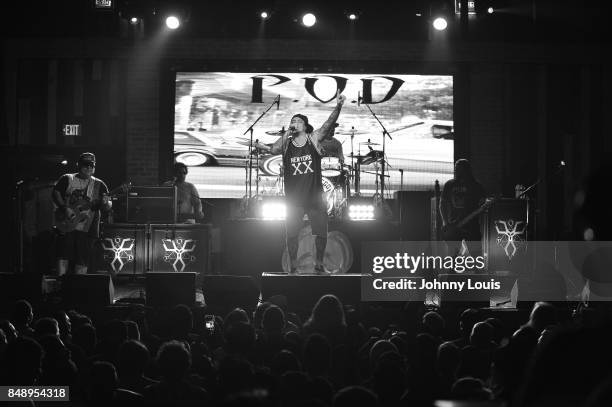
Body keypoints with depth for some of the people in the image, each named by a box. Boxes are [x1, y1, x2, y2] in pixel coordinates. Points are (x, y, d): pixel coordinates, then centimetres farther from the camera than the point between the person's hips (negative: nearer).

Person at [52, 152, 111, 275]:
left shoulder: (99, 185, 11)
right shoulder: (67, 179, 7)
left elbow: (107, 207, 6)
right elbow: (56, 193, 0)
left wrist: (106, 204, -18)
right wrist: (65, 208, -15)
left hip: (87, 227, 2)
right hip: (67, 225, -2)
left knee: (82, 260, 0)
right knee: (64, 255, -8)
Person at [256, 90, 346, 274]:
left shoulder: (314, 139, -2)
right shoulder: (286, 143, 4)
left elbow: (328, 124, -14)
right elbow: (274, 149, -7)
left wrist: (338, 107, -27)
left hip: (315, 196, 0)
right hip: (294, 199, 0)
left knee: (322, 233, 3)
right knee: (292, 234, 3)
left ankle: (319, 264, 20)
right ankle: (293, 267, 16)